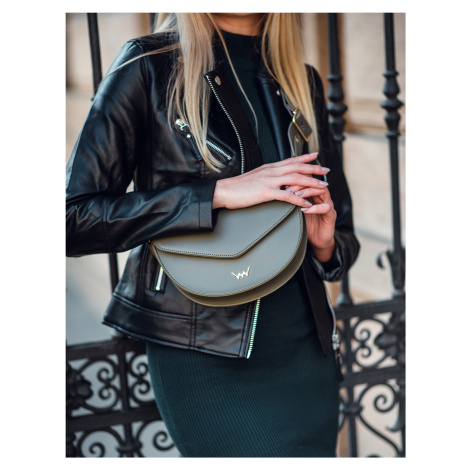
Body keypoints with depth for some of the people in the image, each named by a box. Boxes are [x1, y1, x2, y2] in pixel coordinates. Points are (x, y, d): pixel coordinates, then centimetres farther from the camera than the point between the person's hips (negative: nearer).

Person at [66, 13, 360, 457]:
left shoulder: (302, 82, 11)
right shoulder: (149, 66, -4)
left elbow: (345, 234, 19)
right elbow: (75, 218, -12)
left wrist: (326, 245, -5)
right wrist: (219, 192, -18)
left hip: (304, 346, 5)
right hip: (204, 355, -5)